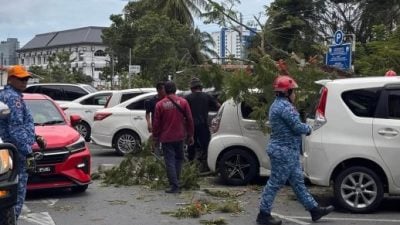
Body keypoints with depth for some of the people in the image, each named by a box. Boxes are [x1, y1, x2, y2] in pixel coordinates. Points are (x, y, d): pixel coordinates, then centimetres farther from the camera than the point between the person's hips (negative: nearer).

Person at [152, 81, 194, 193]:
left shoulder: (160, 104, -6)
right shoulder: (183, 102, -2)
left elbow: (156, 123, -3)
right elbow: (189, 120, 0)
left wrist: (155, 137, 9)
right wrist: (190, 135, 9)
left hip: (166, 138, -2)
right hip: (180, 137, 2)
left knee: (170, 161, 1)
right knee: (178, 159, 18)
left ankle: (174, 186, -3)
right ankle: (176, 181, 19)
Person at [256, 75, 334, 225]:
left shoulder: (277, 104, 15)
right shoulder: (285, 106, -19)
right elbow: (298, 127, -22)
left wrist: (304, 128, 3)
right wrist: (308, 128, -1)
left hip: (283, 150, 11)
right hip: (284, 151, -11)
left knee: (298, 182, 14)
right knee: (275, 183, -2)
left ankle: (314, 209, 22)